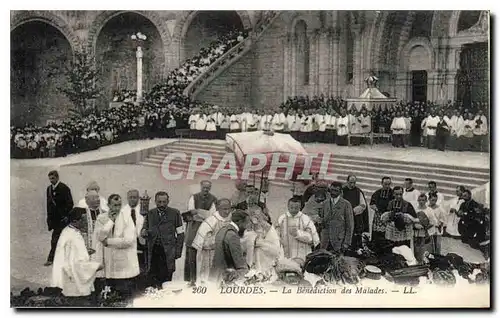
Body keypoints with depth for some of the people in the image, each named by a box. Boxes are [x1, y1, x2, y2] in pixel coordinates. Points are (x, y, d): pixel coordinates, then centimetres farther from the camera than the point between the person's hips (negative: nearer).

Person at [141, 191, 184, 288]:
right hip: (153, 250, 2)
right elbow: (144, 228, 18)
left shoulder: (175, 213, 4)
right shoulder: (150, 214, 12)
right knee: (152, 277, -1)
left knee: (166, 276, -4)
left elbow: (180, 233, 5)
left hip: (168, 251, -2)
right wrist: (143, 232, -7)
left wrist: (178, 250, -3)